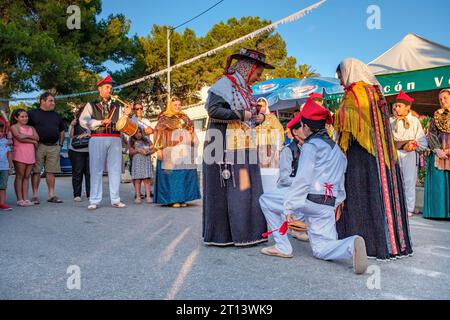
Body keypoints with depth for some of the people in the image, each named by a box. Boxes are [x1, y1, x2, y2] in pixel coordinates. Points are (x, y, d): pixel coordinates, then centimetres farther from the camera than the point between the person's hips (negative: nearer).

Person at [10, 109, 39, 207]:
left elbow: (37, 138, 4)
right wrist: (32, 141, -6)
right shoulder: (14, 127, 2)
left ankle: (26, 198, 6)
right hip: (19, 154, -5)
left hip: (31, 155, 5)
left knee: (27, 177, 5)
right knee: (19, 176, -3)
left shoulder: (31, 128, 20)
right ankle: (20, 199, -2)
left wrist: (26, 136, -5)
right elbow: (19, 138, -14)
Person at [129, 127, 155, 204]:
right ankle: (138, 197, 4)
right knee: (137, 180, -1)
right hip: (136, 162, 0)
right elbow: (131, 152, 0)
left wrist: (148, 152, -13)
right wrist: (137, 150, -16)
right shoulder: (132, 142, 6)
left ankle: (148, 196, -2)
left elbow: (153, 149, 7)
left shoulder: (147, 140, 7)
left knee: (146, 179, -3)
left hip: (146, 162, 0)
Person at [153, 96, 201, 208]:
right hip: (171, 150, -4)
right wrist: (159, 149, -11)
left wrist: (193, 147, 13)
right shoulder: (164, 118, 6)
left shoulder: (185, 118, 20)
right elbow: (159, 133, -1)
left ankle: (182, 198, 8)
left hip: (185, 151, 4)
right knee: (172, 173, -6)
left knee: (185, 173, 1)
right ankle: (173, 199, -2)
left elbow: (192, 133, 21)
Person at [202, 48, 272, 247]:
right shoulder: (224, 84, -6)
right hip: (227, 149, -8)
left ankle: (245, 233, 15)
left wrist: (258, 118, 5)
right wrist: (242, 115, -15)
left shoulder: (245, 89, 20)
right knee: (227, 191, -5)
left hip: (245, 149, 9)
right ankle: (221, 235, 5)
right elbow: (213, 110, -18)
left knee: (247, 190, 7)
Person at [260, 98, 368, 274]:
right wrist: (337, 201, 25)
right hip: (329, 205, 7)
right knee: (321, 250, 11)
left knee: (265, 201, 10)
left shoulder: (311, 146, -6)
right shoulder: (337, 149, 18)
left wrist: (288, 208, -14)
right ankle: (352, 244, -20)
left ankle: (283, 247, 4)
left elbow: (302, 180, -14)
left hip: (308, 201, -7)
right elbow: (341, 182, 18)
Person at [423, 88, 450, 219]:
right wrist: (437, 150, -11)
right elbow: (431, 134, 4)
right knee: (438, 182, -1)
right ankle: (438, 211, 4)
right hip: (438, 152, 1)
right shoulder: (436, 116, 12)